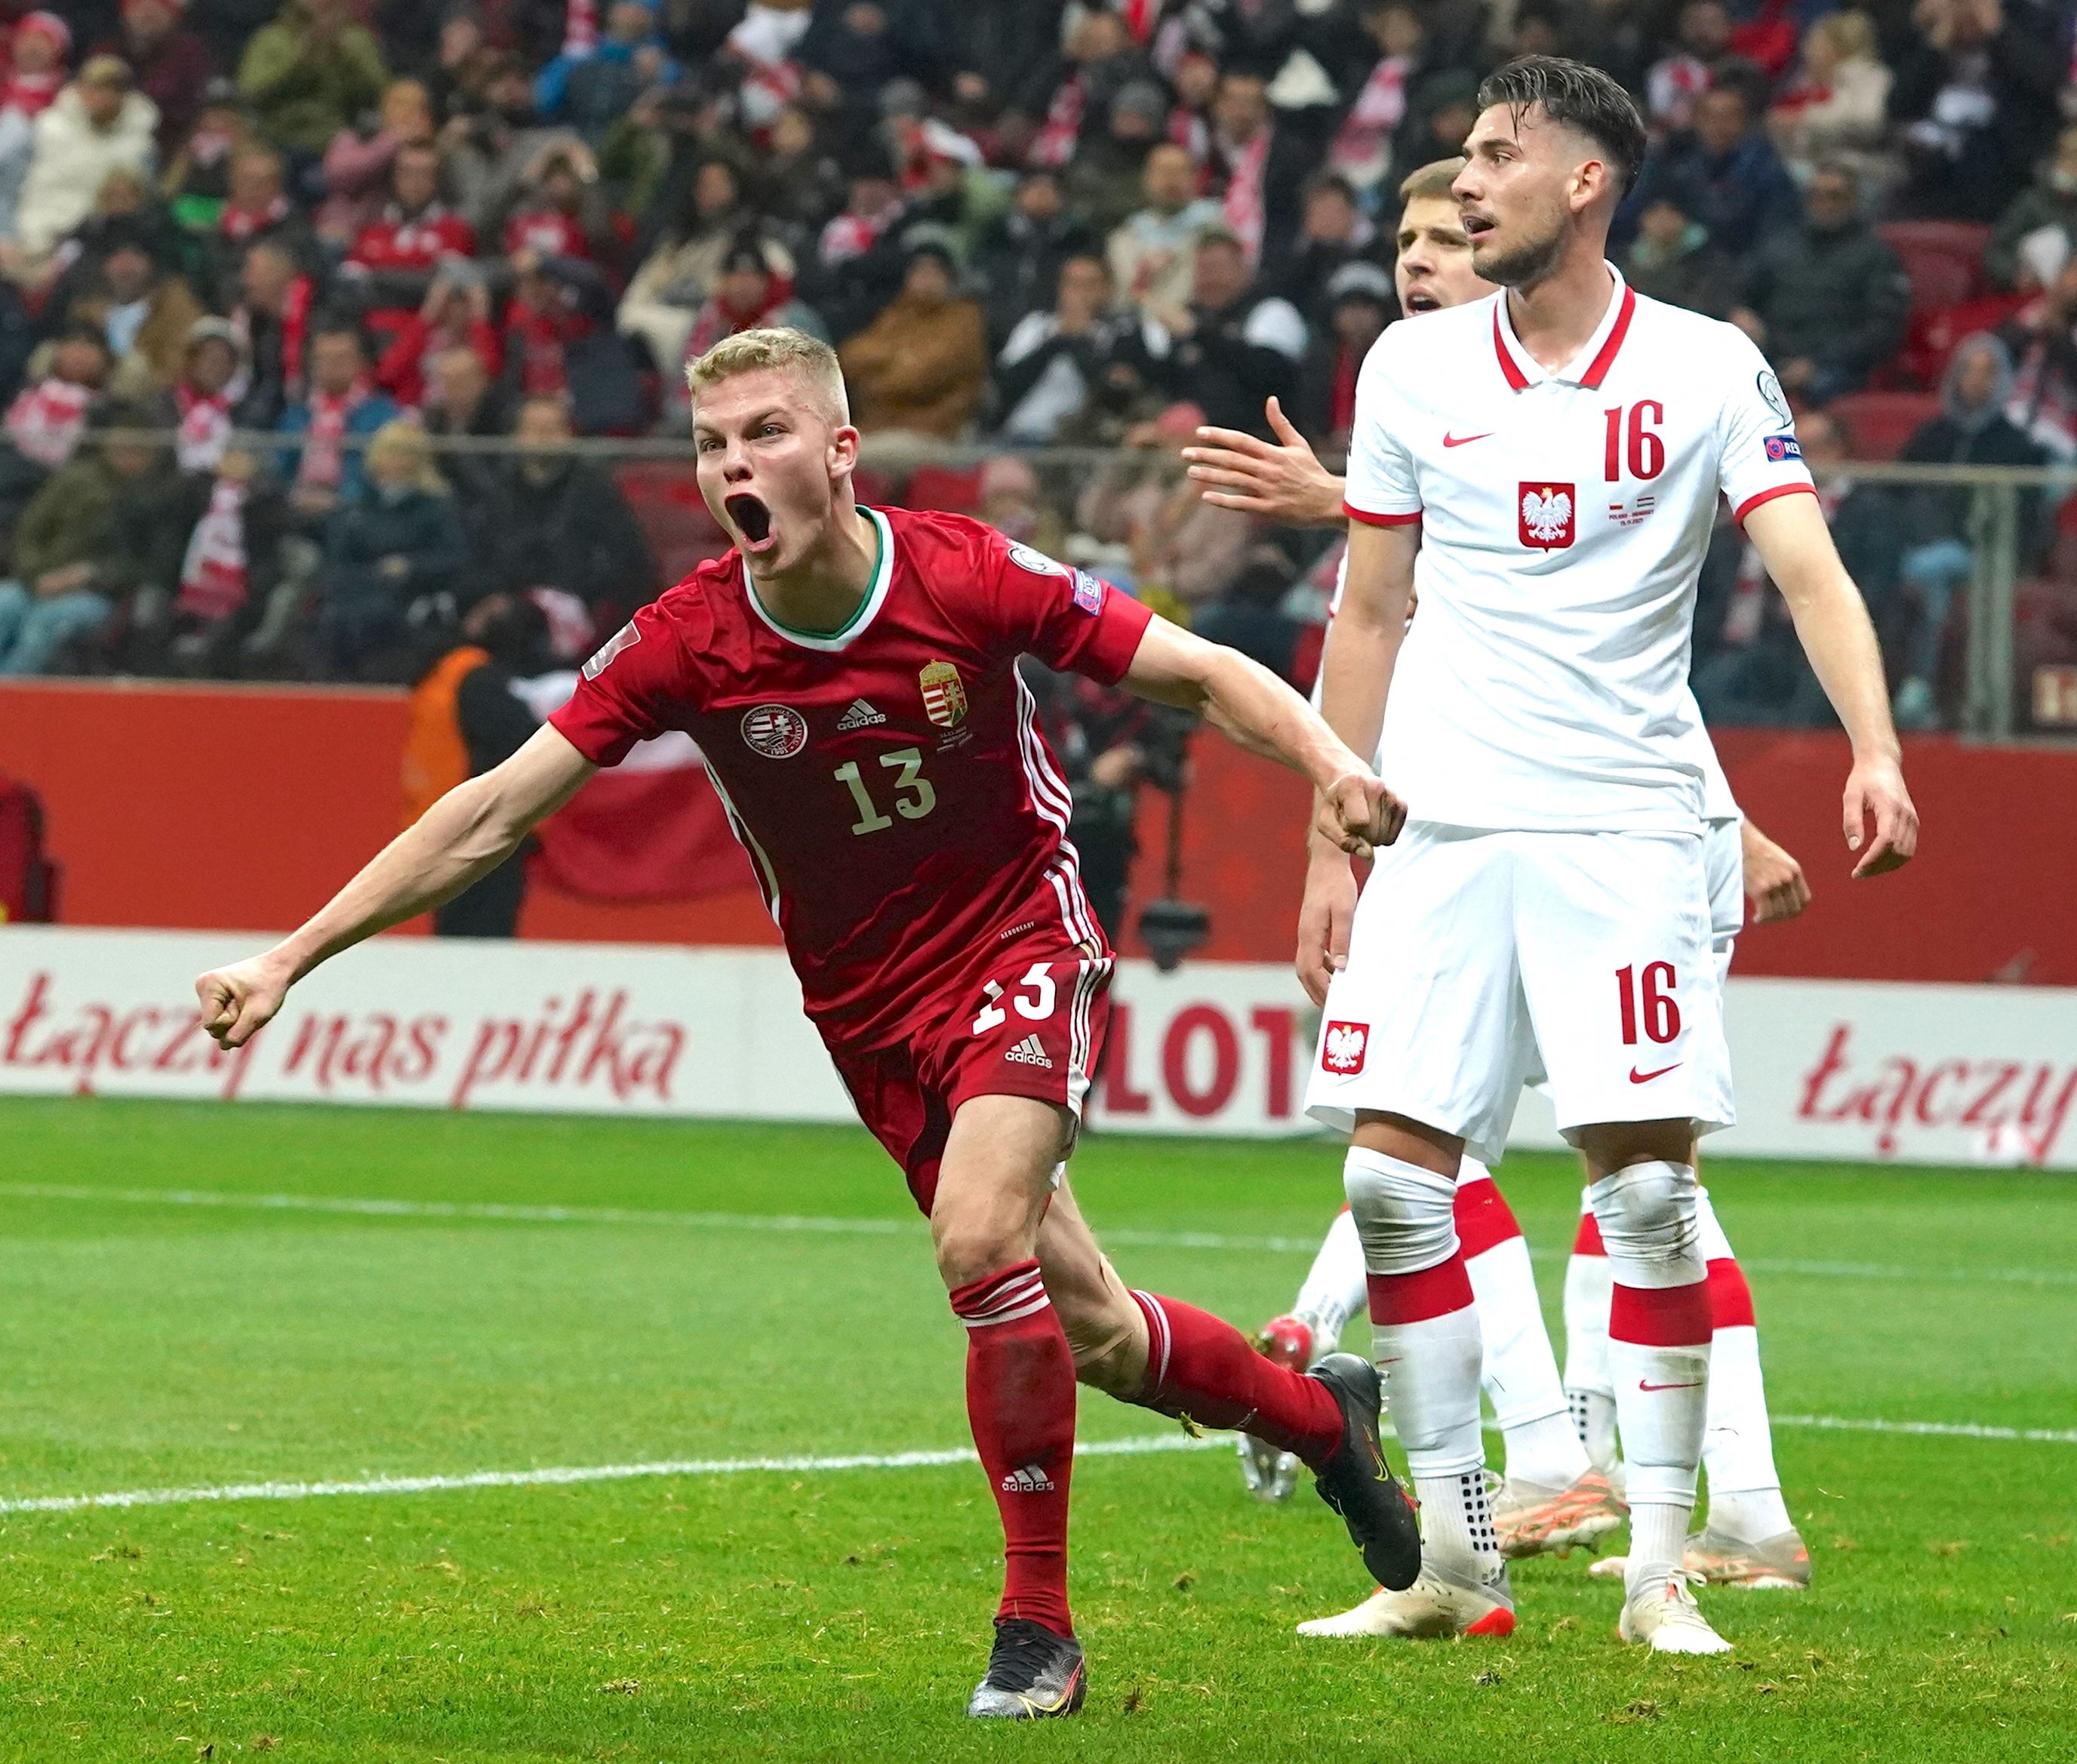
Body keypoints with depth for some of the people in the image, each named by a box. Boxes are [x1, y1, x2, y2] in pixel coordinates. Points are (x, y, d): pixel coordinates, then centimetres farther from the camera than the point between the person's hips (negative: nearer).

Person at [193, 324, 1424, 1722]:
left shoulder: (968, 578, -19)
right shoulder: (689, 640, -14)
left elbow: (1201, 673, -11)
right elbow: (495, 813, -12)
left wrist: (1331, 763, -29)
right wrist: (291, 958, -16)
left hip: (1021, 943, -3)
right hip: (870, 1010, 3)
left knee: (981, 1240, -27)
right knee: (1079, 1325, 8)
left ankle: (1038, 1625, -12)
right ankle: (1319, 1411, 39)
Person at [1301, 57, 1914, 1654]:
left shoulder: (1707, 369, -1)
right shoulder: (1415, 367, 7)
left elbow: (1809, 567, -11)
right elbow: (1370, 615, 14)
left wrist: (1873, 752, -28)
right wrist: (1331, 845, 10)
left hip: (1623, 823, -3)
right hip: (1438, 826, 3)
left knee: (1647, 1184, -10)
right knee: (1392, 1176, -5)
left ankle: (1661, 1572, -1)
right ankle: (1456, 1556, 5)